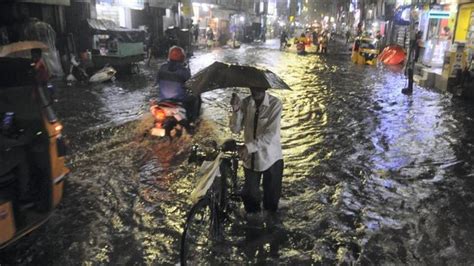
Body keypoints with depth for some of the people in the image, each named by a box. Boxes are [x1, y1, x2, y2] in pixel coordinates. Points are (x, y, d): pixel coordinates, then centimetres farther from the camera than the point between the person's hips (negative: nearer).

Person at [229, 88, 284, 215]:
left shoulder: (275, 103, -17)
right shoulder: (245, 103, -4)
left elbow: (270, 134, -22)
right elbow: (235, 129, -7)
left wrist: (248, 147, -29)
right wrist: (236, 110, -23)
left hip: (271, 158, -3)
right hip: (250, 158, 3)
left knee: (271, 199, 12)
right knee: (249, 196, 15)